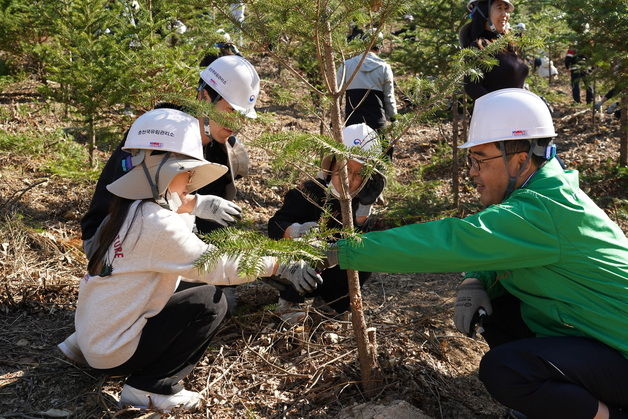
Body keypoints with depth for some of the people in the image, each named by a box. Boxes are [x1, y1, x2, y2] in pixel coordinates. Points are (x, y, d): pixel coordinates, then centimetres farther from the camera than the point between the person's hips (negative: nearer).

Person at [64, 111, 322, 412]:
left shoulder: (130, 210, 5)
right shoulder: (155, 221, -22)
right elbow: (214, 266, -21)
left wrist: (183, 210, 2)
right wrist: (278, 266, -16)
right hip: (114, 353, -9)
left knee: (192, 289, 14)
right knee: (211, 302, -8)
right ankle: (148, 389, -1)